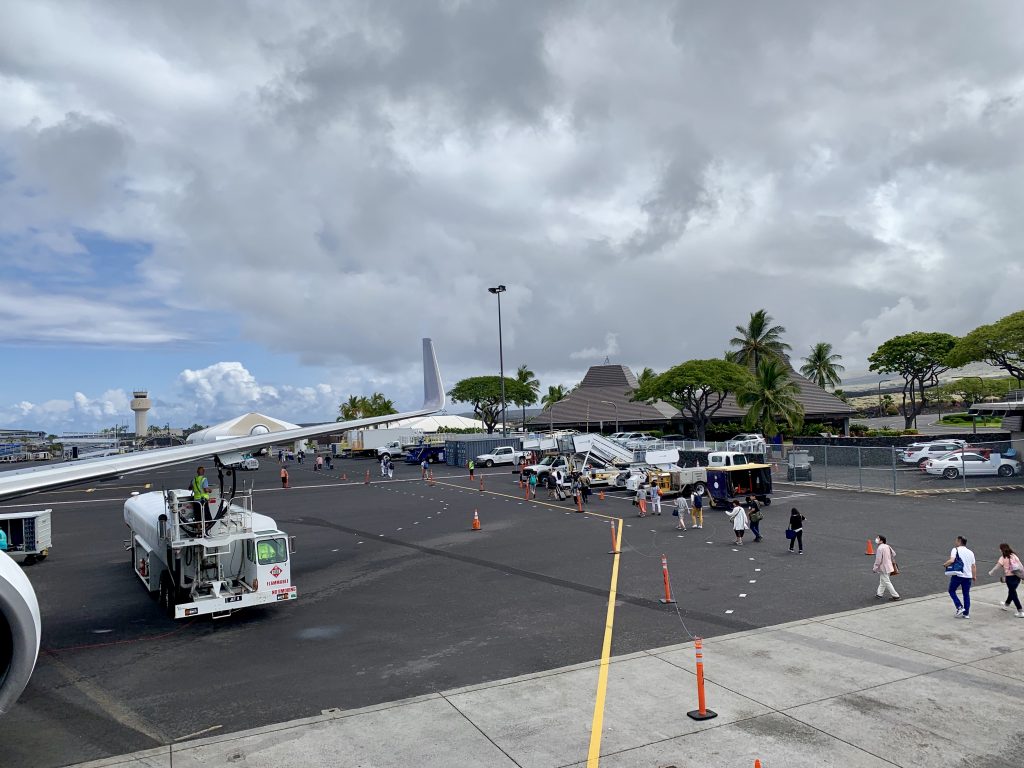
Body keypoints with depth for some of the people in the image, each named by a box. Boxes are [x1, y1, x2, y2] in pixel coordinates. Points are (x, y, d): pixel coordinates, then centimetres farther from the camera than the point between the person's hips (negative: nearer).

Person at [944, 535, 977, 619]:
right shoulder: (970, 552, 13)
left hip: (957, 575, -5)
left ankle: (960, 607, -3)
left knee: (952, 591, 11)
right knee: (966, 594, 12)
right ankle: (966, 613, 14)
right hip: (968, 576, 5)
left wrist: (945, 564, -3)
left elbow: (951, 560, -20)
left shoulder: (955, 550, -5)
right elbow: (974, 566, 12)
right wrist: (974, 576, 20)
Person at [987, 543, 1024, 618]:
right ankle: (1006, 605, 46)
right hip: (1017, 577, 7)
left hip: (1010, 577, -7)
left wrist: (991, 573, 12)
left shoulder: (1003, 558, -10)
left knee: (1013, 594, 1)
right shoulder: (1014, 555, 6)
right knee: (1012, 591, 24)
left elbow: (997, 567, -4)